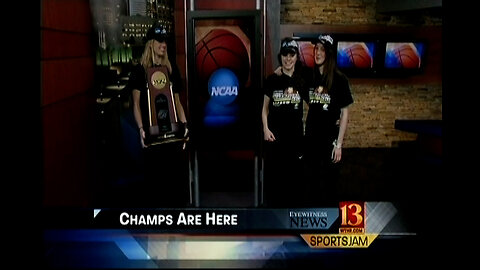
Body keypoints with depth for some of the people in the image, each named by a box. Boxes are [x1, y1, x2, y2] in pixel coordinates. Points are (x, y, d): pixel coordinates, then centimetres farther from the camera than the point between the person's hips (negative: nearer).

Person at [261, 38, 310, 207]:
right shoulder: (272, 79, 1)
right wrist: (265, 129, -4)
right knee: (272, 174, 1)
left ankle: (287, 208, 20)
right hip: (274, 134, -1)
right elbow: (265, 107, 6)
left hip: (295, 135, 1)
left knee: (291, 174, 7)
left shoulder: (302, 80, 2)